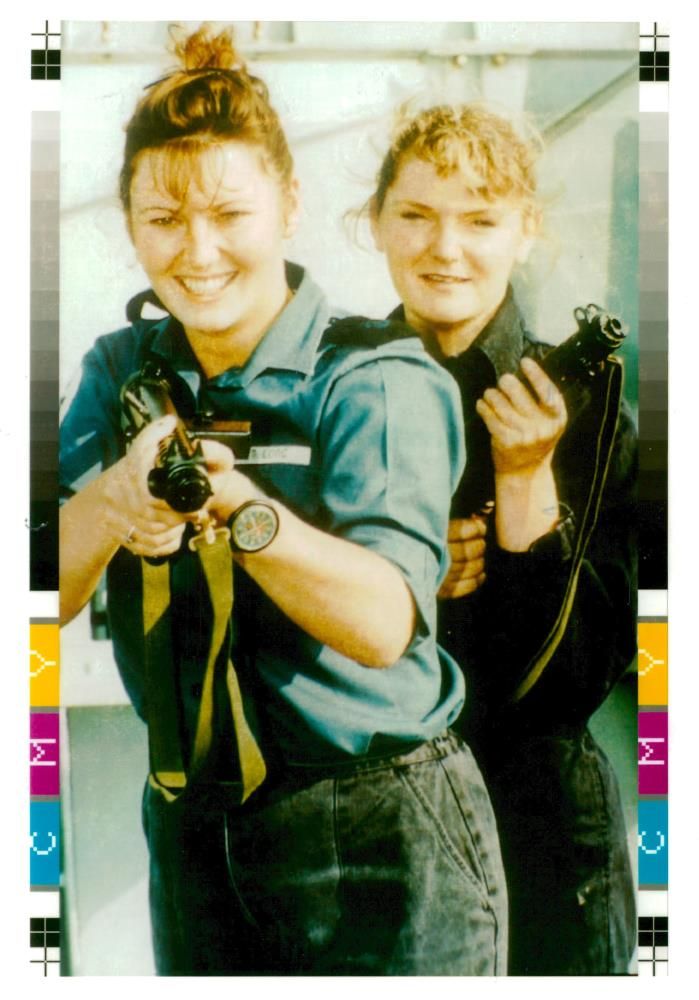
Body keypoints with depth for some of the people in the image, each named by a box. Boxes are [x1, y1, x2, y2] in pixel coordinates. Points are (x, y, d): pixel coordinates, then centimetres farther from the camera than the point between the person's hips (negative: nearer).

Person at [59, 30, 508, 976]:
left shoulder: (376, 379, -13)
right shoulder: (120, 374, 1)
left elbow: (384, 624, -25)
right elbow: (47, 595, -8)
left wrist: (242, 507, -41)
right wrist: (113, 501, -29)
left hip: (377, 835, -4)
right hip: (189, 821, 4)